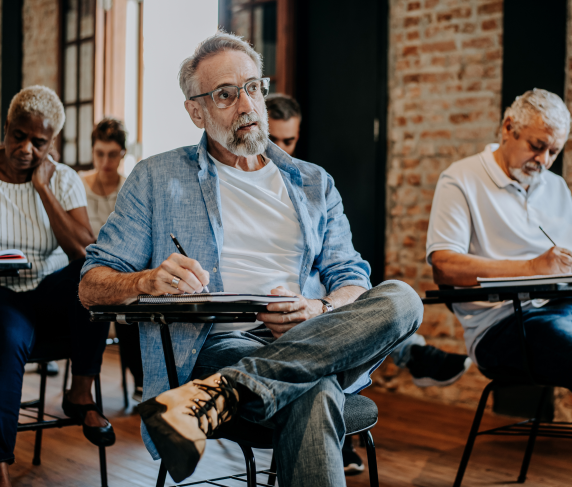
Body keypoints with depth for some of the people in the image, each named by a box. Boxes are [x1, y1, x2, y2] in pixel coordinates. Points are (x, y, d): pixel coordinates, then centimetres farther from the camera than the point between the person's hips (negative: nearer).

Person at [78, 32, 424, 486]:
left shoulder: (313, 183, 23)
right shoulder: (156, 179, 15)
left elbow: (352, 278, 14)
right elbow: (91, 285, 9)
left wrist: (319, 311, -11)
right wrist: (147, 281, -16)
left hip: (317, 342, 5)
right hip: (218, 342, -5)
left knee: (399, 298, -32)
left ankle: (218, 395, -39)